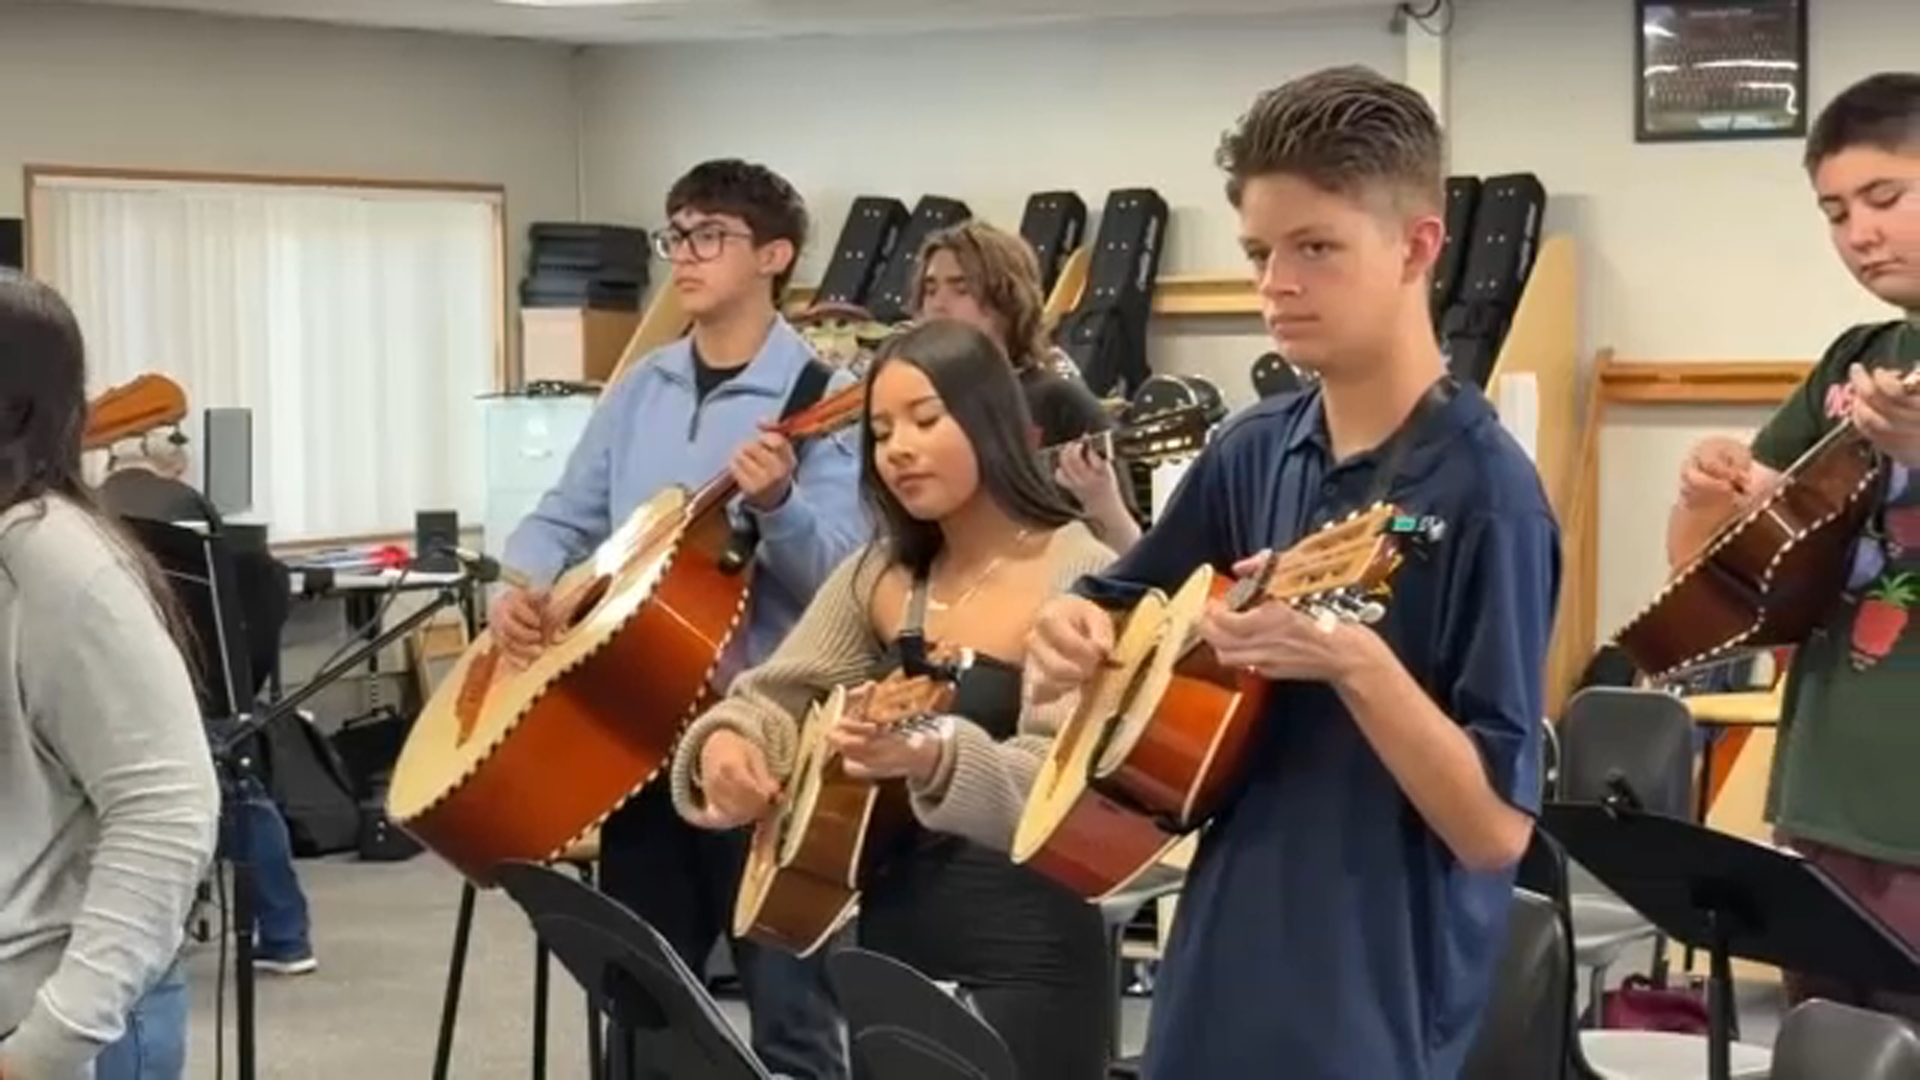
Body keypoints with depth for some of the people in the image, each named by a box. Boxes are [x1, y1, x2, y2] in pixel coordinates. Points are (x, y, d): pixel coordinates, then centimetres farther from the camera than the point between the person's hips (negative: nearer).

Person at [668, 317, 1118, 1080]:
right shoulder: (882, 574, 10)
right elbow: (776, 698, 8)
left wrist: (933, 760, -38)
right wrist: (724, 742, -14)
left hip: (1024, 964, -6)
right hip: (886, 942, 6)